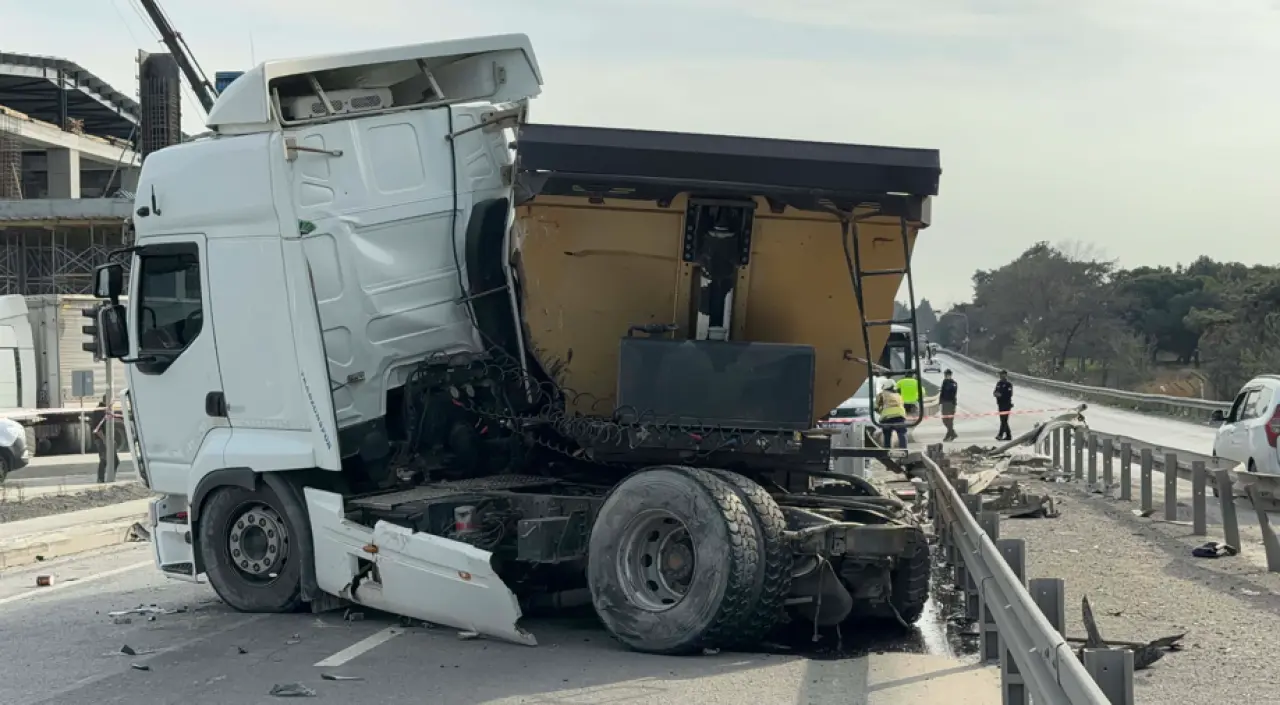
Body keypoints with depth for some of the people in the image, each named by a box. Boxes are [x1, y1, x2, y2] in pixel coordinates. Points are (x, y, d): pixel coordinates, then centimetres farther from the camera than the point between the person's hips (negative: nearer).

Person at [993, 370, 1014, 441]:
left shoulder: (1009, 384, -7)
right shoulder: (998, 384, 14)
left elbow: (1009, 394, -17)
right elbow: (995, 393, 15)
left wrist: (1001, 395, -25)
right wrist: (995, 393, -9)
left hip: (1007, 405, -7)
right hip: (1000, 404, 7)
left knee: (1004, 420, -12)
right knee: (1003, 420, 10)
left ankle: (1000, 435, -19)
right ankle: (1008, 435, 18)